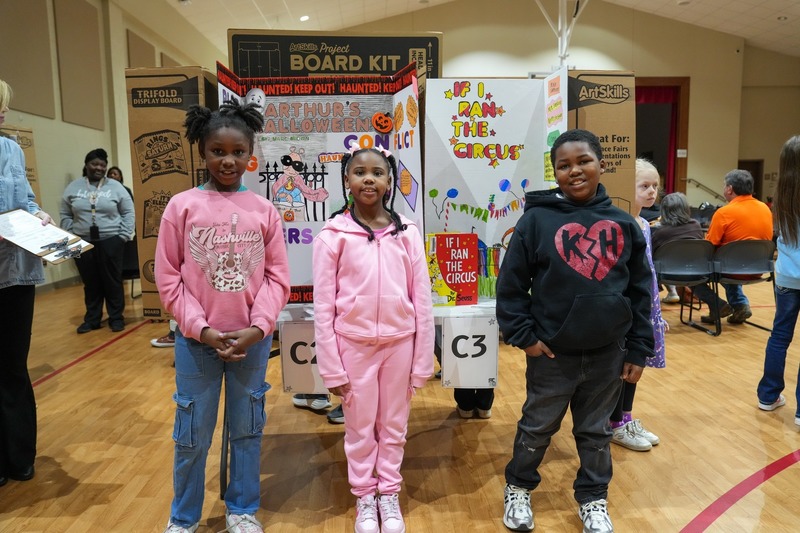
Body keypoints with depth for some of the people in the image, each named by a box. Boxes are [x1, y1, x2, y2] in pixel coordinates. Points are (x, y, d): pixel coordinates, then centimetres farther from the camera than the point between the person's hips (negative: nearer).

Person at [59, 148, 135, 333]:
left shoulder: (115, 187, 1)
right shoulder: (73, 187, 7)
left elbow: (128, 213, 2)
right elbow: (65, 215, 10)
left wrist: (124, 236, -4)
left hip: (110, 242, -2)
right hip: (82, 243, 2)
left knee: (113, 281, 5)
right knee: (90, 283, 11)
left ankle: (116, 317, 15)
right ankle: (91, 319, 21)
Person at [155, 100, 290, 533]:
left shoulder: (263, 210, 0)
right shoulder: (182, 206, -4)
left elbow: (277, 276, 0)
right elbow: (167, 278, -4)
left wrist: (257, 328, -12)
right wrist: (203, 330, -11)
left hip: (252, 340, 1)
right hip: (196, 341, -1)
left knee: (247, 429, 14)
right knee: (192, 434, 11)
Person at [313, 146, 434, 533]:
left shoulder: (407, 232, -2)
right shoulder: (333, 235, -6)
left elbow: (422, 300, 1)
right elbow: (323, 306, -4)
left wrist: (422, 360, 1)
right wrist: (331, 366, -5)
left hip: (399, 343, 1)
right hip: (353, 345, -1)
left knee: (394, 426, 15)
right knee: (360, 428, 14)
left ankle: (389, 495, 36)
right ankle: (364, 498, 34)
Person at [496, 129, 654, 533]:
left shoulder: (623, 224, 0)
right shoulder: (538, 219, -10)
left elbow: (640, 289, 5)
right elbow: (510, 283, -7)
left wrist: (638, 348, 5)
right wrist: (523, 335, -11)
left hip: (607, 354, 3)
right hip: (552, 354, -2)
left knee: (596, 432, 19)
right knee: (537, 427, 16)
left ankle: (594, 499, 40)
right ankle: (518, 488, 39)